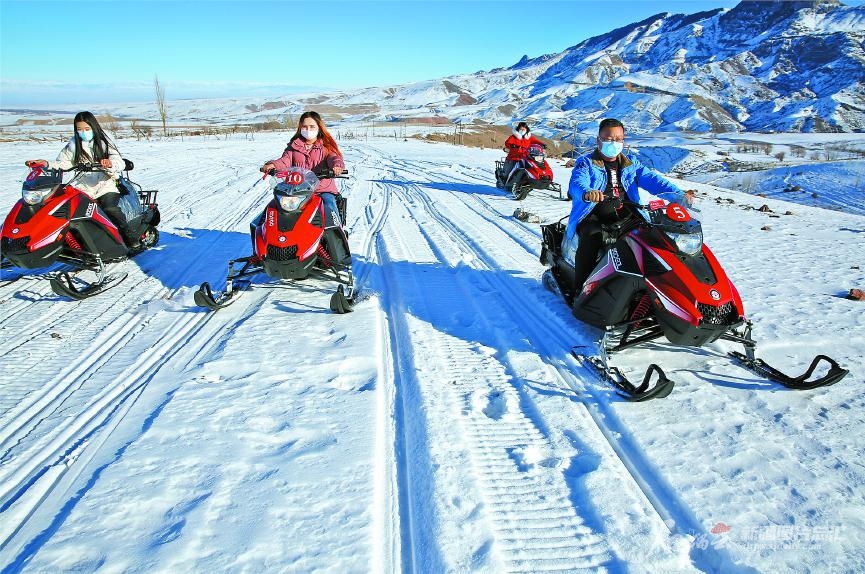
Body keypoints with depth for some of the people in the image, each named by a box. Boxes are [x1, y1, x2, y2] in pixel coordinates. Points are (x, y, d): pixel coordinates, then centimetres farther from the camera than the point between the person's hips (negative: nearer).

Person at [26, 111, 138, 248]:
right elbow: (62, 163, 13)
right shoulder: (73, 144, 12)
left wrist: (110, 164, -33)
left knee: (110, 207, -31)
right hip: (83, 187, 4)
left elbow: (120, 163, -11)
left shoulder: (104, 142, 2)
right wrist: (47, 164, -6)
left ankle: (132, 239, -25)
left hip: (105, 185, -3)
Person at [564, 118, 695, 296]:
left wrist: (678, 195, -13)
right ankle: (581, 291, -29)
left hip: (625, 217, 5)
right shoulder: (586, 163, 3)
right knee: (591, 238, -35)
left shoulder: (630, 163, 18)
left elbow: (652, 179, 5)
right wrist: (587, 193, -44)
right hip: (593, 216, -4)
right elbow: (577, 183, -17)